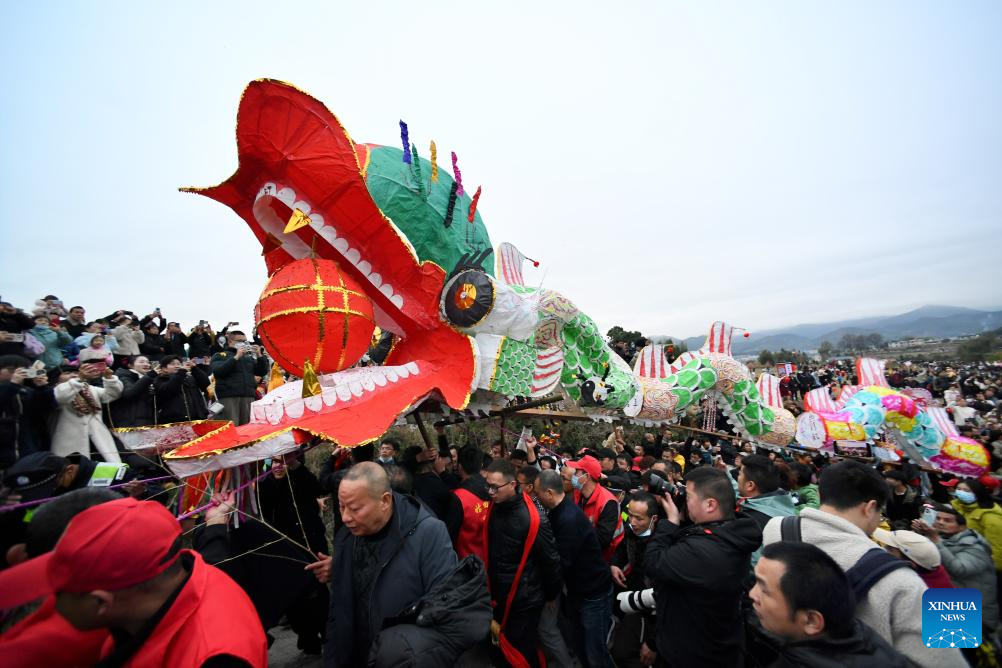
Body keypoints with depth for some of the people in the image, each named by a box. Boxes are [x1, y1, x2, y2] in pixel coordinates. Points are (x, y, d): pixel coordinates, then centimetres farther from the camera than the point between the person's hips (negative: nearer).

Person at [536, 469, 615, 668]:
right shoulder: (560, 510, -1)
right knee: (580, 645, 20)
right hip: (577, 588, 9)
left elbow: (562, 563, -27)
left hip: (593, 592, -8)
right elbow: (557, 546, 9)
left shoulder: (570, 519, -31)